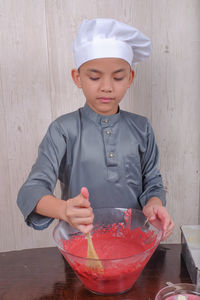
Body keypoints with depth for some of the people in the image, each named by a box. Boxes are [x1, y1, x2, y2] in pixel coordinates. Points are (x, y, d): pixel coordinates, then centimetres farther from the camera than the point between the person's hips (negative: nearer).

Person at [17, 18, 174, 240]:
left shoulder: (141, 128, 3)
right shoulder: (64, 129, -6)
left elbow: (152, 183, 10)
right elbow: (32, 190, -14)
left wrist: (154, 204, -12)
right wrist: (64, 210, -34)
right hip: (80, 240, -2)